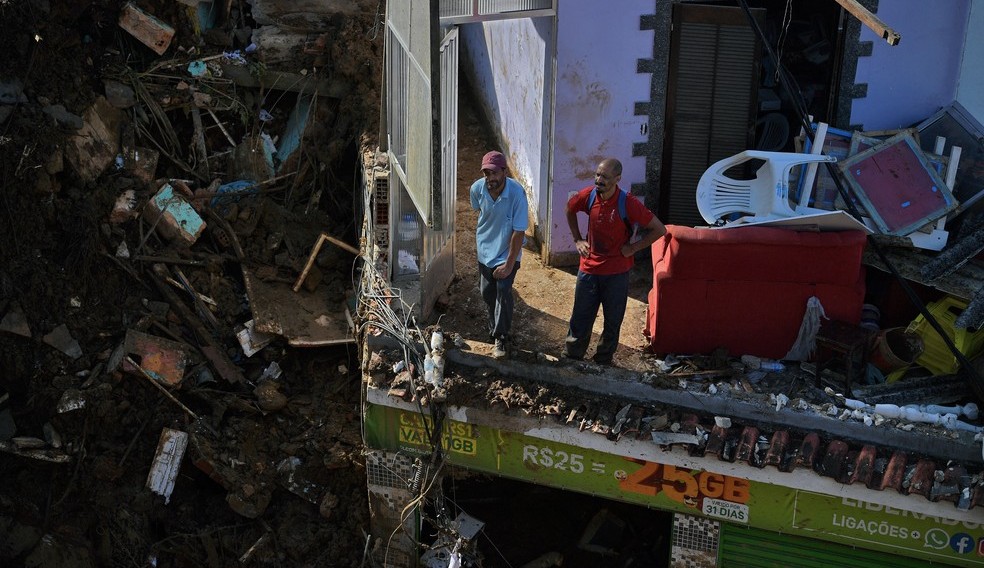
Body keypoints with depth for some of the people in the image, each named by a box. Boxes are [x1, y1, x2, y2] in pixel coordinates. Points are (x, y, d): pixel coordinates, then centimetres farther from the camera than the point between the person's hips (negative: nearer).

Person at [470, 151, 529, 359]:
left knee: (503, 292, -11)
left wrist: (509, 264, -24)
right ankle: (495, 328, 41)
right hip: (485, 250, 4)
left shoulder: (516, 193, -30)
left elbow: (519, 232, -25)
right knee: (487, 293, 15)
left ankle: (500, 337, 7)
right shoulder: (477, 189, -17)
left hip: (506, 253, -4)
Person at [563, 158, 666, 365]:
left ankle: (603, 362, 31)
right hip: (589, 268, 3)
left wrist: (632, 248, -12)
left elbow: (659, 229, -13)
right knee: (580, 319, 11)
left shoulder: (628, 204, -20)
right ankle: (571, 360, 28)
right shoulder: (588, 195, -9)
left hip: (616, 272, -2)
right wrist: (577, 239, 9)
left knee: (613, 321, 13)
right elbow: (570, 209, 15)